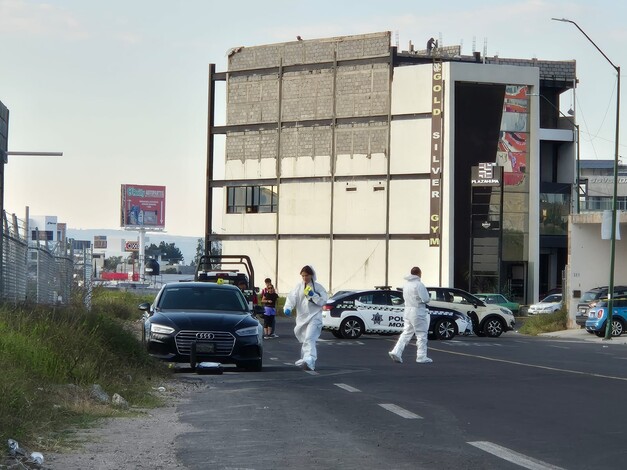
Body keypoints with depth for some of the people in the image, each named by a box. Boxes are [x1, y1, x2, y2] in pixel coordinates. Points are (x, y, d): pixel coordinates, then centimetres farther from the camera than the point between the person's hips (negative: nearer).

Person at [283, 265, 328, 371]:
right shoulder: (299, 287, 9)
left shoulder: (318, 287, 0)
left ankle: (309, 361, -35)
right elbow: (291, 297, -2)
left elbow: (322, 301, -3)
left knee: (309, 339, -22)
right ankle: (304, 359, 32)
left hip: (314, 317, -5)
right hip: (302, 317, 5)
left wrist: (313, 295, -17)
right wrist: (287, 307, -20)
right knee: (304, 339, 15)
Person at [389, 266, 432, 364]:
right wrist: (428, 298, 3)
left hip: (407, 311, 7)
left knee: (406, 333, 11)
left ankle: (396, 352, 0)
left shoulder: (406, 284, 11)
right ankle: (421, 357, 4)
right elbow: (426, 299, -18)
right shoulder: (418, 284, -15)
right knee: (421, 335, 2)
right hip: (417, 312, -7)